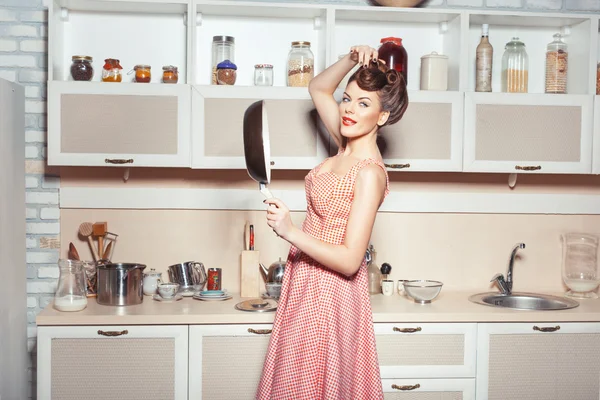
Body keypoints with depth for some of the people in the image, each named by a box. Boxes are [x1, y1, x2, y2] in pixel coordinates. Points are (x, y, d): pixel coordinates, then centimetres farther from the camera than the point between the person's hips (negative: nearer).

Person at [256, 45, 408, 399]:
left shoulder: (370, 173, -22)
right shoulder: (347, 147, 2)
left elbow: (350, 261, -25)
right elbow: (318, 88, 17)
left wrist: (290, 231, -32)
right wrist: (351, 59, 1)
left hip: (330, 291, -8)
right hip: (307, 283, 8)